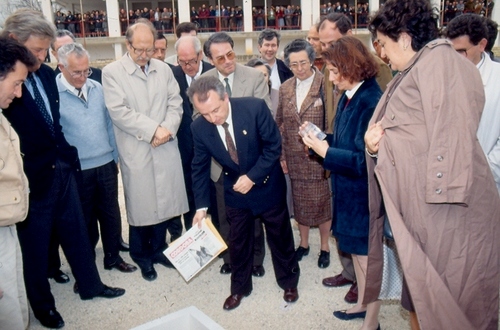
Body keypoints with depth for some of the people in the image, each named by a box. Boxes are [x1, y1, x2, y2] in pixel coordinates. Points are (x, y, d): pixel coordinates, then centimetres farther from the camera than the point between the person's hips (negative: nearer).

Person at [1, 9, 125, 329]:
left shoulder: (46, 73, 3)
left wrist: (67, 155, 10)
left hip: (62, 168, 7)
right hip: (31, 178, -6)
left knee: (77, 232, 19)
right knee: (35, 245, 13)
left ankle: (91, 284, 40)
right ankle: (42, 304, 34)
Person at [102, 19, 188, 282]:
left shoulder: (164, 69, 9)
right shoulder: (111, 72, -4)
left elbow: (175, 104, 5)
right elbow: (119, 111, -13)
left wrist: (167, 130, -12)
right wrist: (153, 130, -16)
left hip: (165, 149, 4)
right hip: (136, 152, -3)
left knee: (164, 200, 11)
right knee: (140, 205, 7)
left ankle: (158, 248, 32)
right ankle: (142, 256, 27)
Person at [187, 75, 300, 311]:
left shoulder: (255, 107, -27)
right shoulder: (198, 127, -17)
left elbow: (274, 146, -19)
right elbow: (200, 168, -5)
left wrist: (252, 177, -24)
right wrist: (201, 206, -7)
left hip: (267, 184, -2)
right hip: (235, 189, 2)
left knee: (280, 236, 15)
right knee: (238, 241, 15)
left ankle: (289, 282, 38)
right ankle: (239, 287, 38)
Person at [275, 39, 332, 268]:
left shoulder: (325, 85, -10)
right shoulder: (285, 89, 6)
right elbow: (279, 124, 11)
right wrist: (281, 155, 7)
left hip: (319, 156, -4)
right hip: (295, 158, 4)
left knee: (322, 202, 7)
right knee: (299, 201, 15)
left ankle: (324, 247, 26)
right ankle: (303, 243, 33)